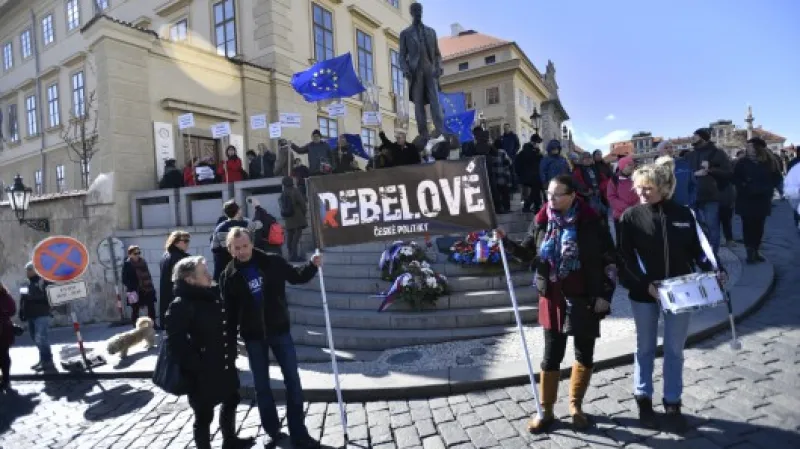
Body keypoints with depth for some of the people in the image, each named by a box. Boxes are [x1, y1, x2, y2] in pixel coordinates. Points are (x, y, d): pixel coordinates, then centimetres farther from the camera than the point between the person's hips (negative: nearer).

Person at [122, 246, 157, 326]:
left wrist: (151, 286, 10)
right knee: (135, 309, 4)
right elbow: (125, 279, -12)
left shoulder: (142, 261, 9)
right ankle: (135, 327, 12)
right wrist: (131, 290, -20)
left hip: (147, 289, 6)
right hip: (135, 291, -6)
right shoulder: (127, 264, -8)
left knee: (151, 307, 9)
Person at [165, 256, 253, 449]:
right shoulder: (180, 306, -19)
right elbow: (176, 343, -23)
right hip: (202, 374, -8)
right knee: (204, 416, 8)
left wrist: (231, 353, 11)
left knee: (231, 401, 24)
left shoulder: (212, 297, 5)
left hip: (224, 366, 9)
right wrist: (197, 366, -22)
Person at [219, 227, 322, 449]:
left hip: (279, 330, 0)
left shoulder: (273, 262, -7)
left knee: (293, 381, 3)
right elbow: (229, 312, 0)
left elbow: (296, 276, 8)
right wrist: (230, 344, -1)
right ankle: (272, 430, 29)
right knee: (262, 385, 12)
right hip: (253, 336, 0)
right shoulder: (229, 276, -5)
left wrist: (312, 265, -10)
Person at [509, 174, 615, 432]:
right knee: (551, 355, 7)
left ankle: (576, 406, 32)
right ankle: (546, 411, 21)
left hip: (585, 298, -1)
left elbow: (609, 259, -3)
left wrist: (605, 294, -7)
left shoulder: (590, 222, -8)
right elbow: (527, 252, 8)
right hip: (553, 298, 1)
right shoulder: (541, 221, -1)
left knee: (584, 353, 12)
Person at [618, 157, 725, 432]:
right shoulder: (631, 216, -7)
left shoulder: (684, 214, 0)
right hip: (644, 293, -2)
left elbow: (696, 250, 6)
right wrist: (646, 285, -19)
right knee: (646, 348, 12)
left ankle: (672, 403, 27)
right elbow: (626, 257, -10)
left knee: (674, 350, 12)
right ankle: (643, 398, 28)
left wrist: (712, 272, -11)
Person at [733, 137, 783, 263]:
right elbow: (735, 179, -1)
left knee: (758, 226, 6)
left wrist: (767, 189, -8)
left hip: (762, 200, 2)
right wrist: (745, 187, -16)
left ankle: (755, 251, 16)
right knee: (748, 226, -4)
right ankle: (750, 252, -1)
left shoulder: (770, 163, 5)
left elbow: (777, 179, 8)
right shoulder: (742, 163, 1)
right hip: (746, 200, -2)